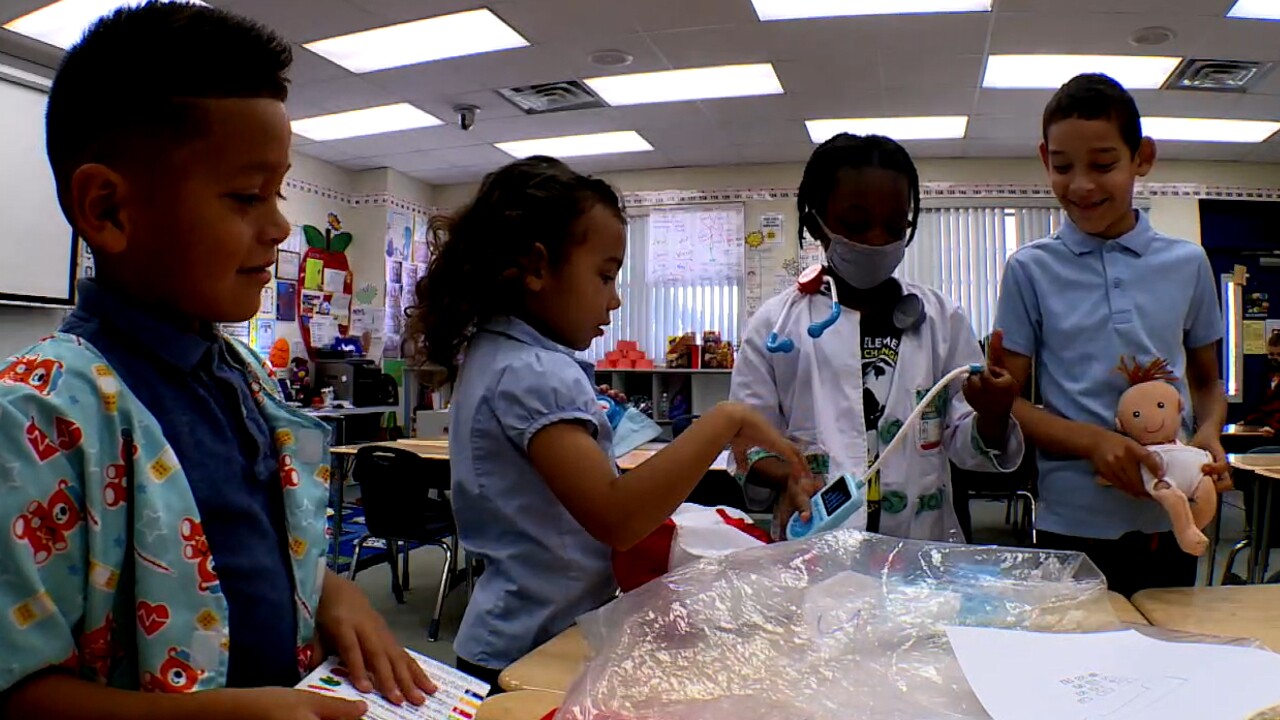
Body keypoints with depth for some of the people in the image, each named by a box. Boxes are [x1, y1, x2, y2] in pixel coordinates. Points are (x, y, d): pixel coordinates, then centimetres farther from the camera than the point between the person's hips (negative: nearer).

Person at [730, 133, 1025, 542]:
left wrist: (992, 416, -14)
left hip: (922, 543, 5)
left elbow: (965, 445, 7)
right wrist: (790, 476, -17)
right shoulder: (776, 324, 2)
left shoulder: (941, 319, 6)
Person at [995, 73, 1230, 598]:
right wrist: (1091, 440, -18)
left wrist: (1209, 432, -5)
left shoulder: (1187, 265, 5)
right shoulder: (1031, 271, -2)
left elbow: (1207, 381, 16)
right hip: (1075, 523, -2)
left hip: (1172, 520, 3)